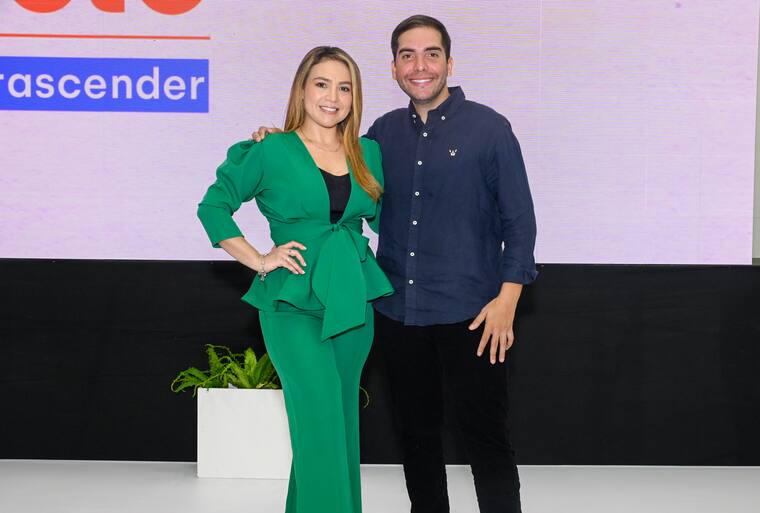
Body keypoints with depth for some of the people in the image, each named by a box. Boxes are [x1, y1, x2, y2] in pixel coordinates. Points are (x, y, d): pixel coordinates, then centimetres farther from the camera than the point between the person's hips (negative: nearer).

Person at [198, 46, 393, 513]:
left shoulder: (367, 153, 10)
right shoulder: (271, 152, -2)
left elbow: (382, 219, 15)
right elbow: (213, 206, 2)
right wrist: (259, 260, -4)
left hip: (354, 302, 5)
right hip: (294, 303, -5)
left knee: (341, 423, 11)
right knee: (321, 420, -15)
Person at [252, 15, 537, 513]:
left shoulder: (488, 128, -4)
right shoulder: (386, 131, 8)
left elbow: (519, 219, -4)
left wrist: (506, 300, -12)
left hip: (468, 314, -4)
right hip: (397, 311, 5)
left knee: (485, 434, 0)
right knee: (416, 432, 15)